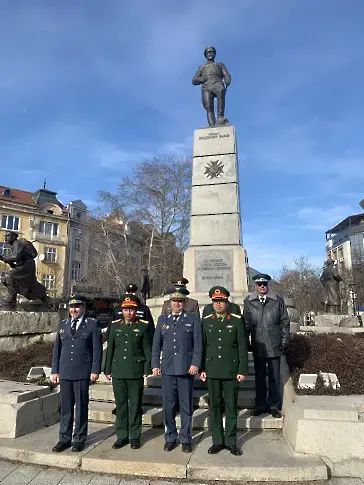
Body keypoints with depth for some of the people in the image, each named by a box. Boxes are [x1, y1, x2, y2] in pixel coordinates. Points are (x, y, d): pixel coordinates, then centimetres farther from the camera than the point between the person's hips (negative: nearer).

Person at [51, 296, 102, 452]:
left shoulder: (92, 324, -1)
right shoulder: (63, 325, 11)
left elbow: (97, 349, -4)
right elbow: (57, 349, 12)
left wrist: (95, 370, -9)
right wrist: (55, 370, 8)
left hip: (83, 372, -3)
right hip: (65, 372, 3)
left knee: (82, 406, 6)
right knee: (65, 406, 9)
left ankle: (79, 439, 19)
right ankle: (64, 438, 22)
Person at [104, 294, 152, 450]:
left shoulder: (143, 326, 0)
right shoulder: (115, 326, 8)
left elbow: (148, 350, 0)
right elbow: (110, 349, 11)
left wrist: (147, 370, -5)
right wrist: (107, 370, 9)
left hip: (136, 372, -3)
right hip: (118, 372, 3)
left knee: (135, 405, 6)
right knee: (120, 405, 10)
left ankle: (135, 436, 20)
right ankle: (122, 436, 24)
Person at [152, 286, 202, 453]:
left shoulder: (193, 318, 2)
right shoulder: (162, 319, 10)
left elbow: (198, 343, -1)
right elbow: (156, 344, 11)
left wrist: (195, 364, -9)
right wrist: (155, 364, 5)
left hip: (186, 369, -2)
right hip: (167, 369, 2)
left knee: (186, 406, 7)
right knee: (168, 406, 9)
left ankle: (186, 439, 22)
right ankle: (170, 438, 25)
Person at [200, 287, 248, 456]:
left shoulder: (237, 321, -1)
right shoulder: (206, 321, 4)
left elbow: (243, 347, -2)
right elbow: (202, 346, 6)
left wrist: (242, 370, -5)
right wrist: (201, 369, 2)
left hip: (231, 371, -1)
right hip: (212, 371, 2)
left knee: (231, 407, 8)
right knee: (214, 407, 10)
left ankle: (231, 442, 22)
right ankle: (217, 441, 23)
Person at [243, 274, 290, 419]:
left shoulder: (278, 301, -1)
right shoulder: (248, 302, -1)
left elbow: (285, 322, 3)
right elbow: (246, 323, 3)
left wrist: (284, 341, -1)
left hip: (274, 346, 0)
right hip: (258, 346, 1)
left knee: (274, 378, 9)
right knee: (259, 377, 12)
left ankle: (274, 406, 23)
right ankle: (260, 405, 26)